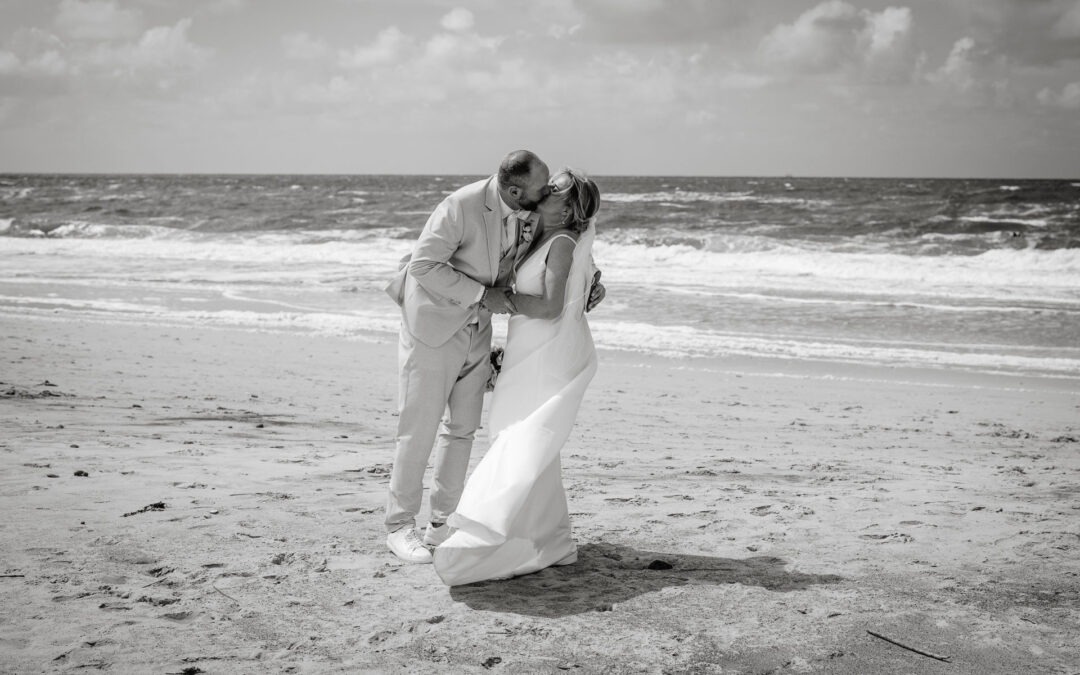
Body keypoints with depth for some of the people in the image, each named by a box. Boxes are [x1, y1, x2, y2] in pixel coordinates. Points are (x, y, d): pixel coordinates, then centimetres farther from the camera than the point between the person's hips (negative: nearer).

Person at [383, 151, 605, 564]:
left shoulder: (533, 212, -6)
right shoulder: (462, 206, -26)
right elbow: (423, 266, -26)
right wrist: (483, 294, -26)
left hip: (477, 329, 7)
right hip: (433, 324, -6)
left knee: (463, 427, 10)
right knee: (420, 428, -2)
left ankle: (443, 521, 23)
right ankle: (399, 526, 9)